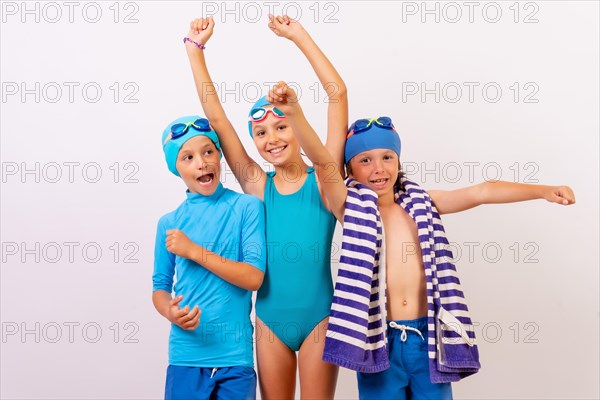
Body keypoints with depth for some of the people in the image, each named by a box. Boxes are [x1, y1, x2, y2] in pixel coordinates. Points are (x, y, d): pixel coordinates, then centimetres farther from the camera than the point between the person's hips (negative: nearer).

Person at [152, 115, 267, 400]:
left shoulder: (247, 207, -5)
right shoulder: (169, 223, 3)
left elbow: (254, 277, -11)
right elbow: (160, 287, 8)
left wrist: (194, 251, -14)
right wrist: (171, 312, -14)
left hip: (236, 355, -1)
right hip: (186, 355, 2)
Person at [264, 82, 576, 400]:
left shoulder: (421, 202, 9)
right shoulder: (352, 206, -1)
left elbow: (482, 192, 4)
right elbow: (322, 160, -16)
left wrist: (543, 190, -3)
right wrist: (294, 112, -29)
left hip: (427, 334, 3)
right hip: (379, 338, -3)